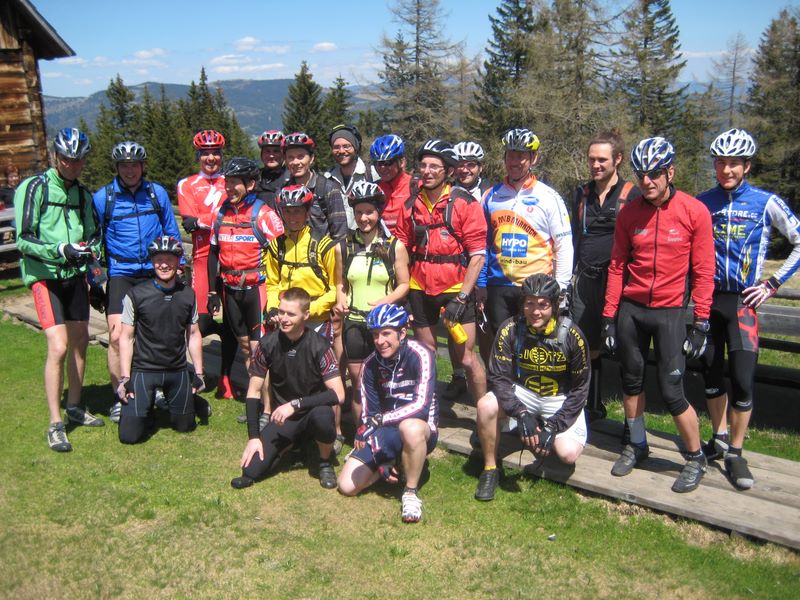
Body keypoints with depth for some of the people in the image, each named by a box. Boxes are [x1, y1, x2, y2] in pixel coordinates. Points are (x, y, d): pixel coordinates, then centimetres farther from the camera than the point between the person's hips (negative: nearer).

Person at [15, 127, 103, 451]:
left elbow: (94, 232, 17)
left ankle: (74, 406, 30)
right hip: (45, 276, -6)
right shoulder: (33, 188, -8)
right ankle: (55, 425, -4)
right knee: (59, 347, -14)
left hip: (75, 275, 6)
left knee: (80, 342, 12)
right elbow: (24, 240, -13)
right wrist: (61, 250, -26)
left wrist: (91, 250, -5)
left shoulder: (82, 193, 10)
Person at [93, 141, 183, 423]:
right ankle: (119, 397, 3)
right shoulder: (102, 198, -2)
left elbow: (172, 234, 11)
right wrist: (95, 284, 3)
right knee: (117, 336, -12)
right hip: (121, 275, -2)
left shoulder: (157, 193, 3)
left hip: (156, 272, 2)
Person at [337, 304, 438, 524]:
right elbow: (369, 414, -1)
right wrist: (379, 459, -11)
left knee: (411, 428, -42)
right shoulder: (371, 365, -3)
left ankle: (411, 493, -18)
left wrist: (377, 421, -36)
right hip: (386, 434, 5)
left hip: (422, 430, -5)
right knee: (347, 486, -10)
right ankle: (393, 461, 18)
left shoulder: (420, 355, -18)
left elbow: (422, 405, -28)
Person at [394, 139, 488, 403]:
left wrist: (461, 297, -14)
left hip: (456, 289, -3)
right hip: (420, 289, 4)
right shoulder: (411, 205, 5)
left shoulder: (465, 203, -6)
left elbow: (477, 255, -9)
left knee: (466, 357, -1)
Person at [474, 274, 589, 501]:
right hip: (522, 393, 1)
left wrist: (553, 427, -17)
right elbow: (498, 377, -16)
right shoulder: (511, 329, -18)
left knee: (568, 454, -22)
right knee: (486, 406, -28)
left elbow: (579, 389, -10)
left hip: (561, 399, 0)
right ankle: (490, 469, -7)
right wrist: (522, 414, -30)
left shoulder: (571, 335, -19)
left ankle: (546, 435, 15)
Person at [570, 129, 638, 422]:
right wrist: (570, 275, 13)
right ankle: (592, 406, 19)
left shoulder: (632, 195, -2)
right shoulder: (582, 193, 13)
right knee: (588, 347, 6)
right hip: (585, 280, 4)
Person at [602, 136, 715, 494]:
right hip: (630, 308, 4)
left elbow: (703, 272, -5)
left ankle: (695, 458, 18)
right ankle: (637, 445, 34)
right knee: (631, 380, 13)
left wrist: (701, 323, -7)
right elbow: (617, 266, 5)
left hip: (670, 312, -3)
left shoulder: (694, 212, -8)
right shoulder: (628, 213, 0)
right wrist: (609, 315, 3)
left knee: (671, 391, -4)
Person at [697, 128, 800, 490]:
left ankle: (735, 453, 9)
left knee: (742, 380, -6)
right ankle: (720, 438, 29)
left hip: (743, 301, -3)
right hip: (708, 299, 3)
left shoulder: (766, 203, -4)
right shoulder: (702, 203, 4)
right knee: (710, 374, 10)